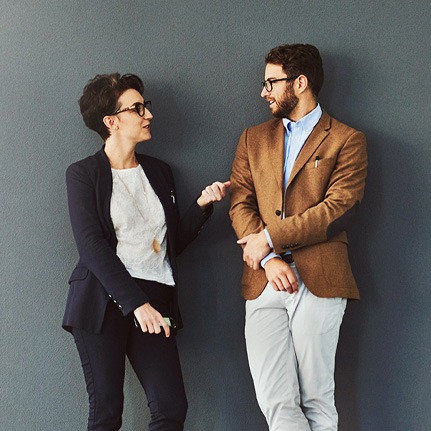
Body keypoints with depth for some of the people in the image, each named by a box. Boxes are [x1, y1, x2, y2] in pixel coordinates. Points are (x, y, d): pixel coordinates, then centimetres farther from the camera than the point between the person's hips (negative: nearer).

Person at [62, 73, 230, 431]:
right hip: (104, 301, -4)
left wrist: (202, 205, 2)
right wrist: (136, 303, -20)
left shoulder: (160, 172, 17)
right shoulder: (83, 174, 1)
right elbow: (92, 246, -11)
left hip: (154, 300, 4)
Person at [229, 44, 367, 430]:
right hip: (263, 282, 3)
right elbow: (240, 205, 8)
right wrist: (269, 260, -9)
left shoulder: (347, 141, 5)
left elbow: (338, 208, -7)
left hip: (319, 282, -3)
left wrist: (270, 238, -9)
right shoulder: (253, 139, 19)